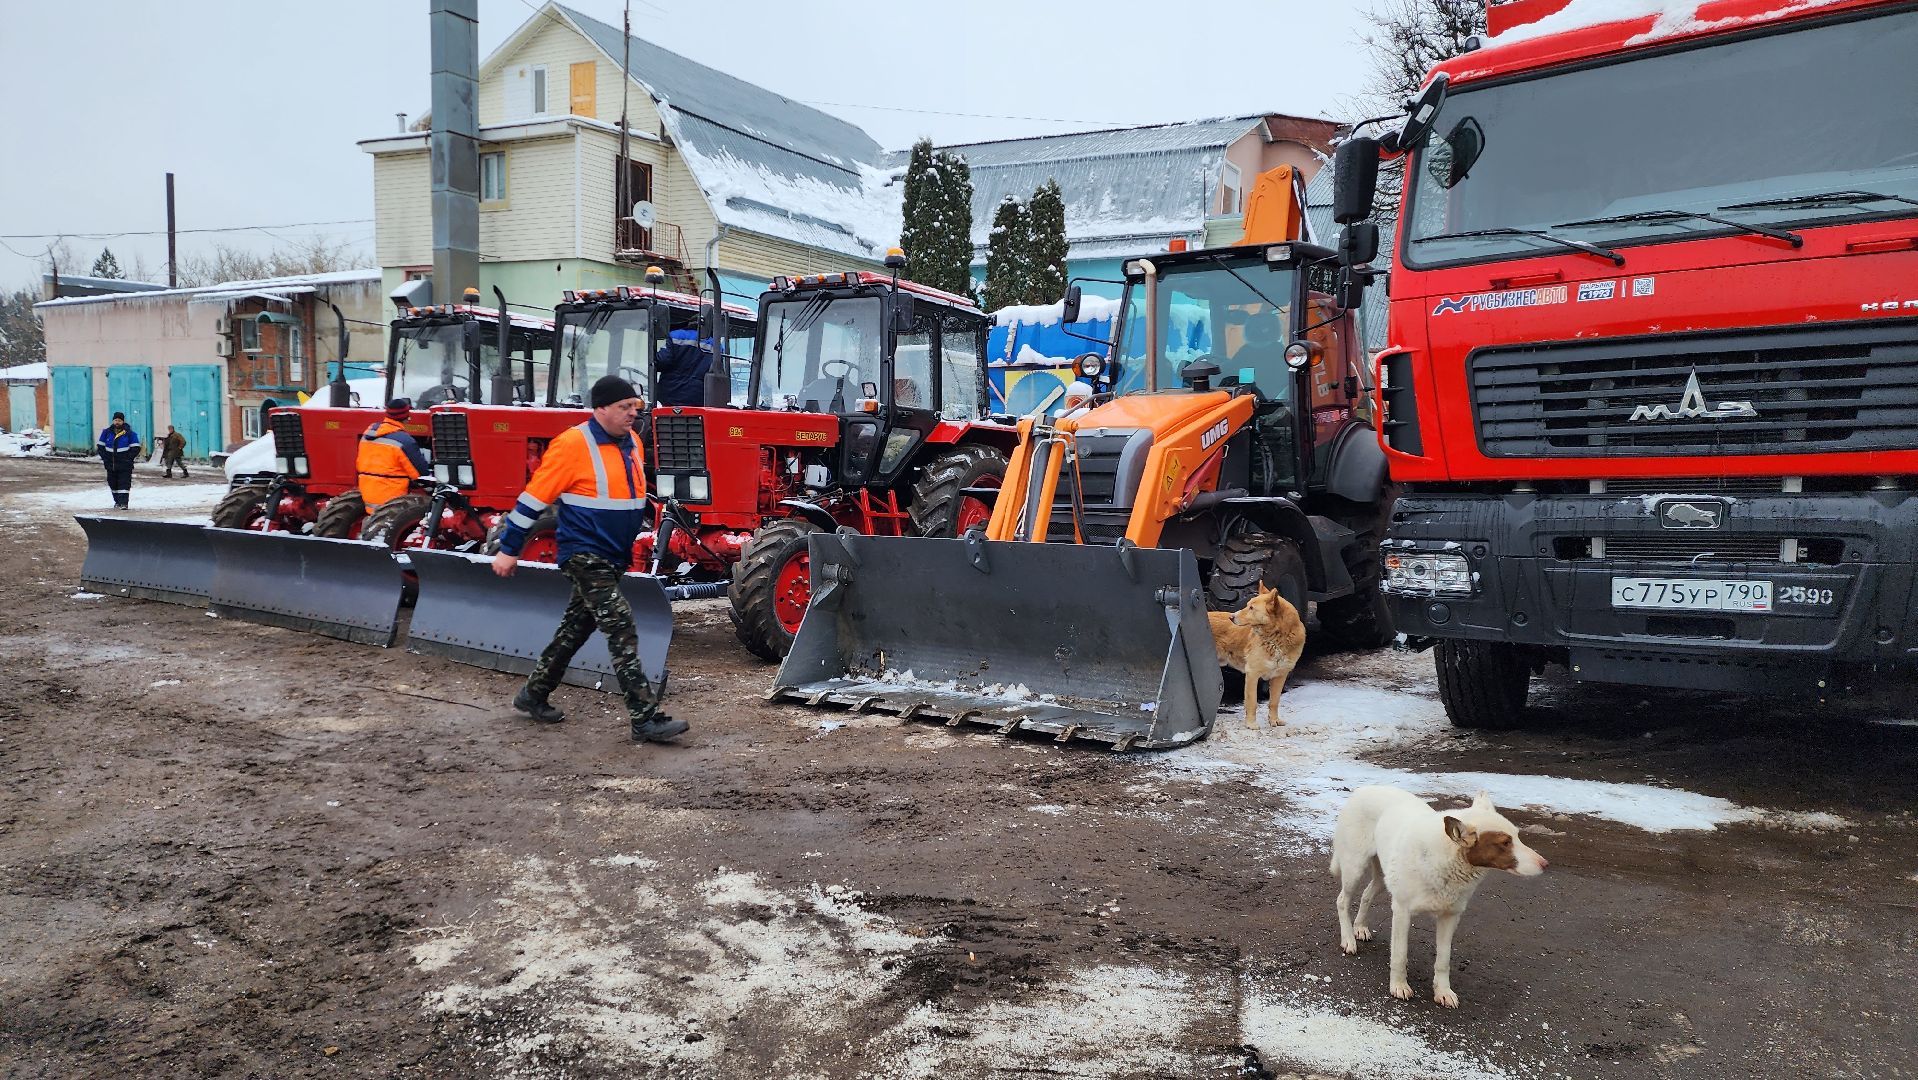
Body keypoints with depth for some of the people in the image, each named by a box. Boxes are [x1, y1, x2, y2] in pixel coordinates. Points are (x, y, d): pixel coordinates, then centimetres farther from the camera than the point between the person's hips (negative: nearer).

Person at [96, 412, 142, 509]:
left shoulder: (129, 433, -3)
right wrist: (104, 458, 3)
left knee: (124, 483, -10)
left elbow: (136, 448, 0)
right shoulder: (107, 431, 6)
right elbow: (101, 446, 14)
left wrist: (129, 459, -9)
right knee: (113, 483, 10)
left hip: (125, 465, -4)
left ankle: (123, 503, -13)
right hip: (111, 464, 4)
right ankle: (117, 502, 22)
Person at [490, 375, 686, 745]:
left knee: (575, 629, 18)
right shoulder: (573, 445, -15)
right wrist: (508, 549, -9)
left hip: (613, 557, 8)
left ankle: (534, 695, 34)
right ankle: (645, 719, -14)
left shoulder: (631, 442, 8)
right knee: (622, 630, -14)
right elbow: (534, 496, -12)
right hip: (586, 555, -8)